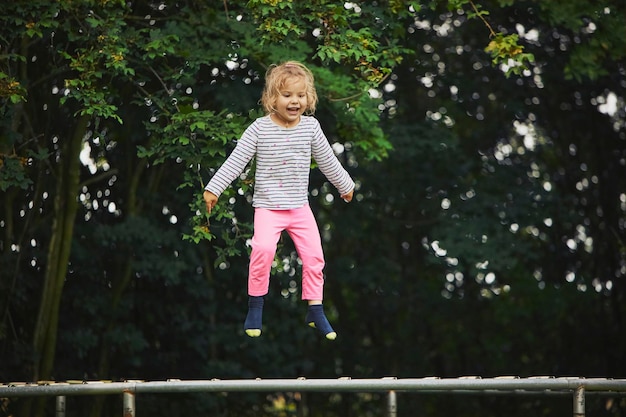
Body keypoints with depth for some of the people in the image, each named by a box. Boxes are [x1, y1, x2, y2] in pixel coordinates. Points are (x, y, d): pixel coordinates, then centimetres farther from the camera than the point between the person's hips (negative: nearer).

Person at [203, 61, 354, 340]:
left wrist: (344, 185, 23)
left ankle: (315, 311, 15)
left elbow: (327, 160, 13)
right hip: (268, 206, -4)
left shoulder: (311, 127, -1)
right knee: (263, 247, -24)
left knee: (314, 254, 0)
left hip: (300, 207, 4)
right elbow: (236, 160, -7)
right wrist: (214, 188, -10)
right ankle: (255, 305, -7)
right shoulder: (260, 128, -10)